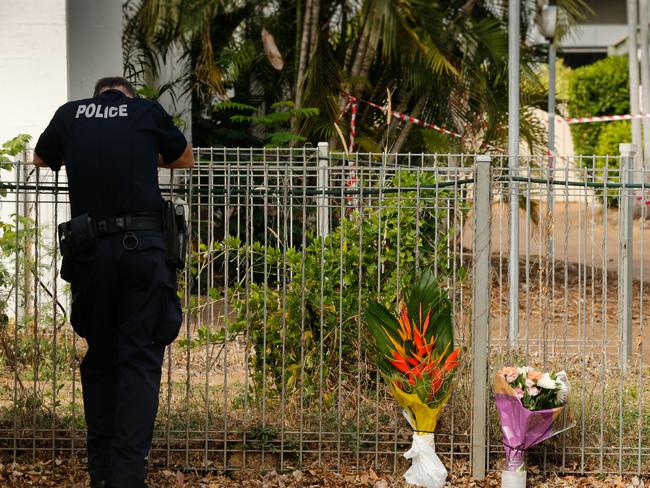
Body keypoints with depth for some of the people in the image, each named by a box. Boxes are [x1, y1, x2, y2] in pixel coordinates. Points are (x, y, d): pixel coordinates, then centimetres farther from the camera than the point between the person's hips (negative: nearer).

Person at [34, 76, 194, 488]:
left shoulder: (70, 114, 12)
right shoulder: (148, 111, 9)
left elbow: (41, 159, 30)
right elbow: (185, 159, 26)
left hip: (90, 249, 2)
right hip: (144, 245, -2)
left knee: (100, 360, 14)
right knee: (140, 361, -1)